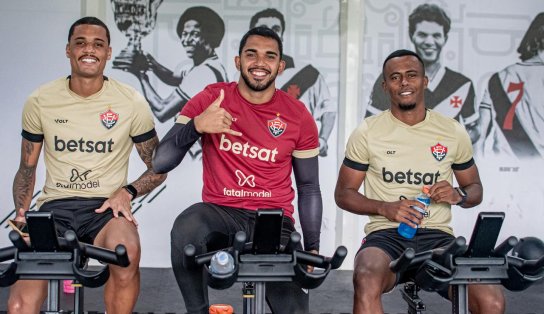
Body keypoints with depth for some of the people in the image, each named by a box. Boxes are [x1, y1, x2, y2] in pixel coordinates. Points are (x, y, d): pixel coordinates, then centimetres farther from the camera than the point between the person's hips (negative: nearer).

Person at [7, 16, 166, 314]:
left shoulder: (132, 103, 0)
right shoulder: (39, 101, 4)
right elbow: (27, 169, 15)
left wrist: (128, 191, -11)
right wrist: (21, 213, -3)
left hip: (106, 207, -1)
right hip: (54, 206, 1)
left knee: (127, 252, -37)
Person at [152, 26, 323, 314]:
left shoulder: (298, 116, 1)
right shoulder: (210, 99, -2)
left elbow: (308, 187, 9)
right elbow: (160, 163, -7)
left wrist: (312, 249, 3)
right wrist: (196, 125, -24)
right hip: (220, 213, 0)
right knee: (185, 230, -35)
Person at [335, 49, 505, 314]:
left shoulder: (453, 132, 10)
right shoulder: (367, 132, 4)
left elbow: (475, 189, 20)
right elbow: (343, 194, 8)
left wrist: (459, 196, -5)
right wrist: (385, 207, -11)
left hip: (438, 236, 2)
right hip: (385, 235, -2)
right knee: (366, 285, -37)